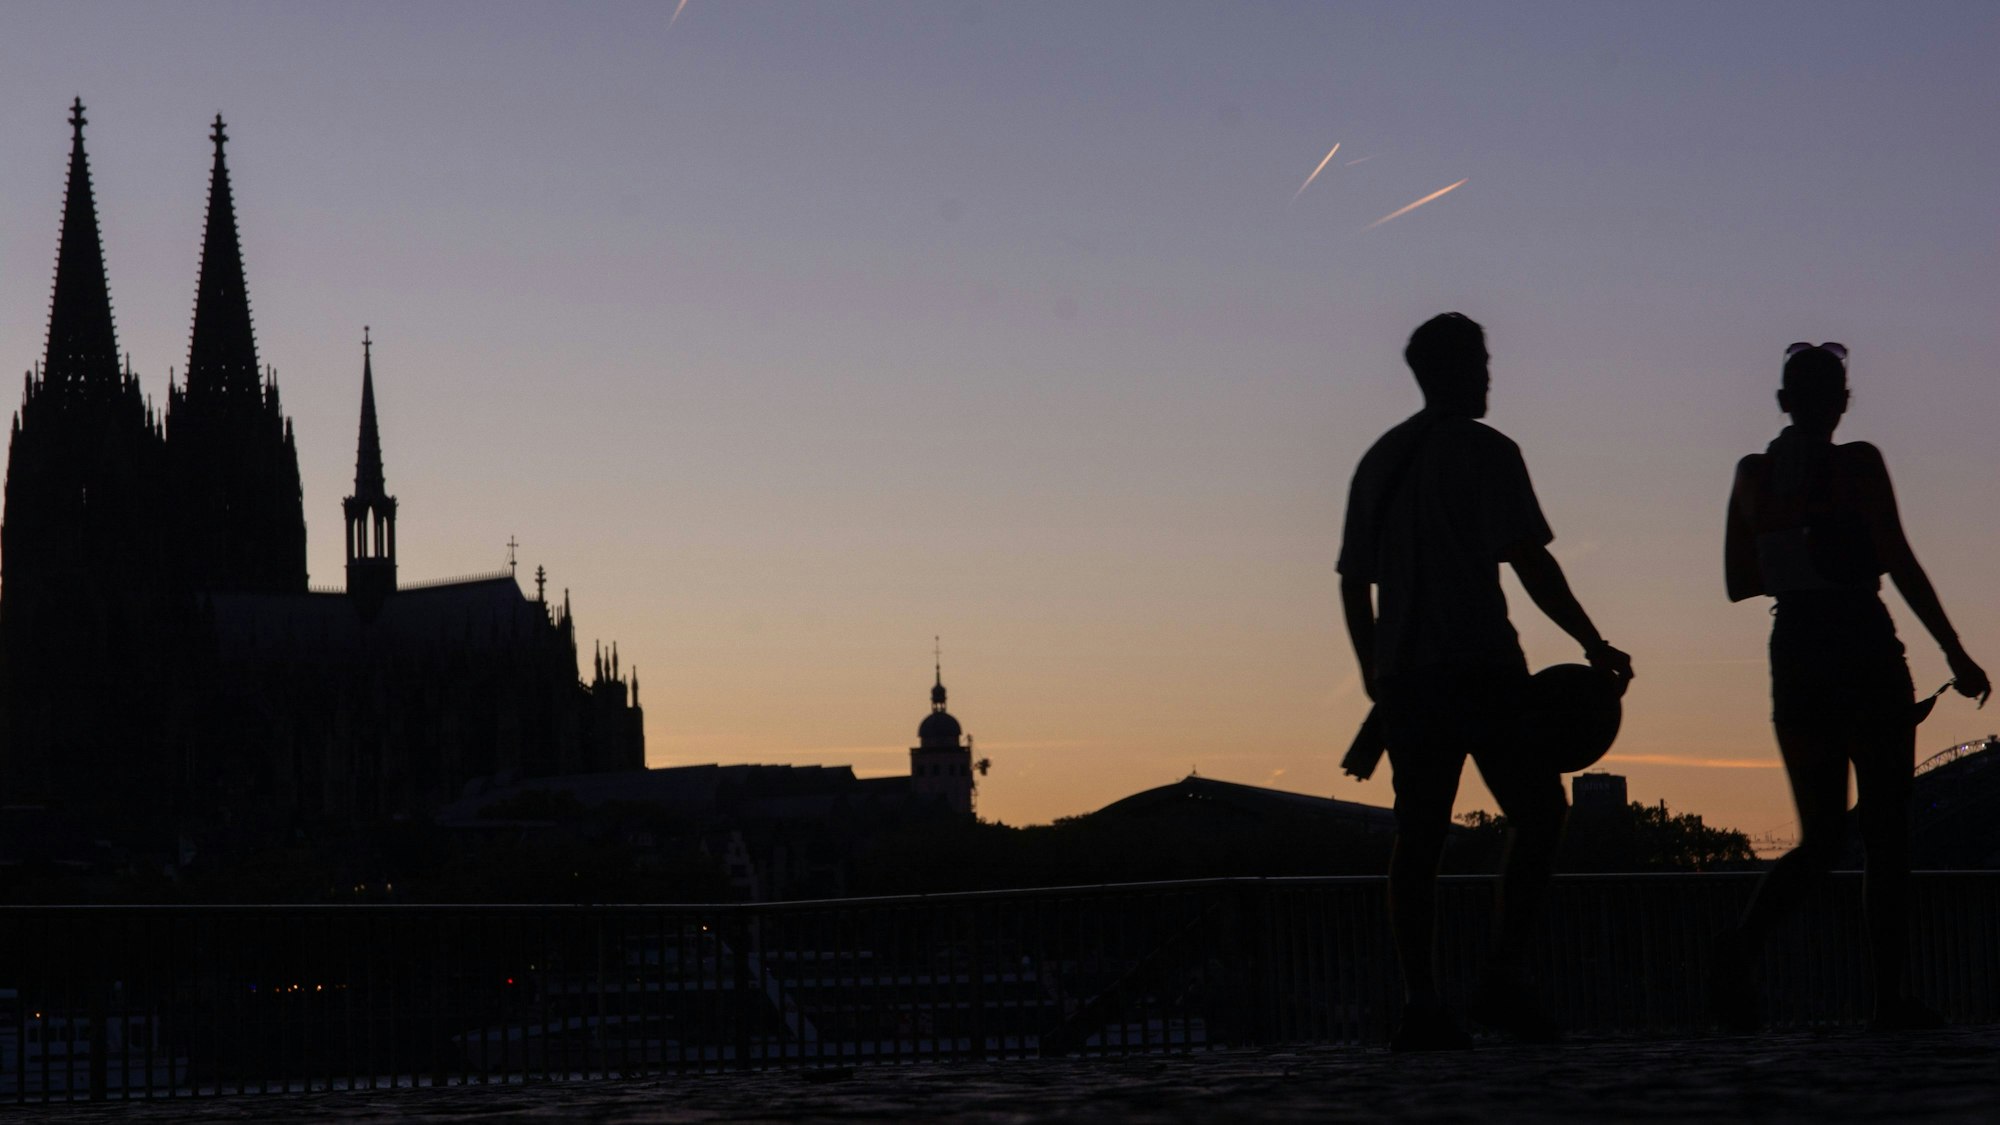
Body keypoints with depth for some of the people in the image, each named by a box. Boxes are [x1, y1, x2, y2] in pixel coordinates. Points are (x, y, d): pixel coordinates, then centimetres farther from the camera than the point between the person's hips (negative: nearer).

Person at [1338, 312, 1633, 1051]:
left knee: (1418, 835, 4)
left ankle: (1421, 1002, -2)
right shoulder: (1484, 452, -3)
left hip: (1404, 676, 6)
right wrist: (1593, 644, -7)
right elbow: (1529, 561, -11)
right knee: (1537, 811, 2)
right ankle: (1505, 978, -8)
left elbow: (1353, 579, 18)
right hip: (1479, 666, -6)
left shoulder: (1379, 461, 16)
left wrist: (1374, 672, 26)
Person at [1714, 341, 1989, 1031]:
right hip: (1864, 650, -4)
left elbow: (1738, 582, 11)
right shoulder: (1857, 464, -6)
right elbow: (1900, 565, -12)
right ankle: (1890, 996, 1)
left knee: (1820, 838, 8)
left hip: (1793, 655, 5)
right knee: (1886, 830, 5)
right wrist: (1955, 652, -8)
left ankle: (1744, 941, -20)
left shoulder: (1753, 474, 7)